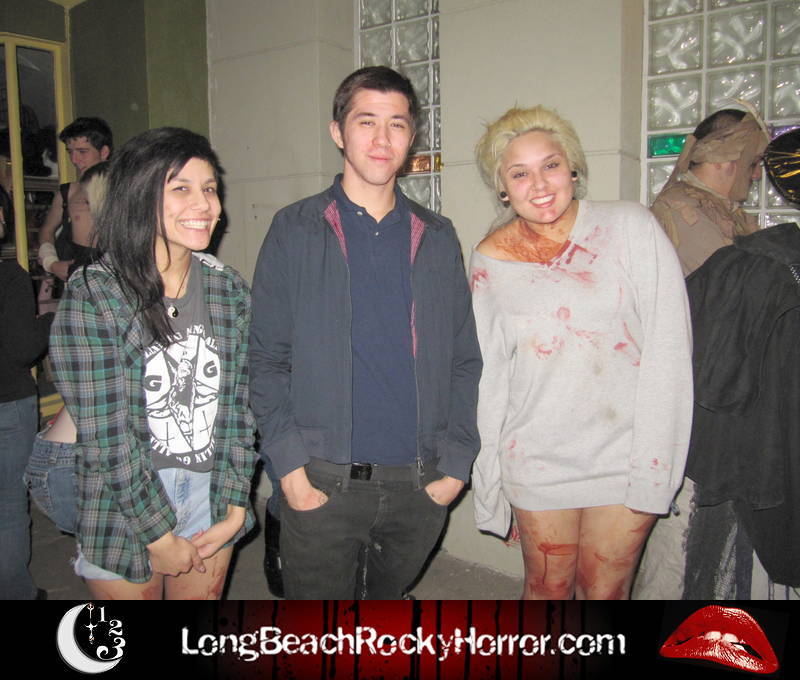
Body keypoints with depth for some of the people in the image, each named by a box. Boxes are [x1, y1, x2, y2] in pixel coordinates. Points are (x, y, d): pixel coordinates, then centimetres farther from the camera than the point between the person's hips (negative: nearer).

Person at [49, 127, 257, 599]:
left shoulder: (229, 291, -2)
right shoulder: (93, 297, -15)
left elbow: (238, 406, 0)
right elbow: (106, 434, -16)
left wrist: (234, 508, -4)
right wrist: (159, 535, -13)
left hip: (210, 501, 4)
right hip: (124, 513, -3)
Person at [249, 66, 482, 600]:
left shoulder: (438, 238, 8)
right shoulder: (295, 231, 0)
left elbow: (465, 361, 8)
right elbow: (267, 360, -1)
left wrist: (455, 464, 1)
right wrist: (290, 465, -8)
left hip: (420, 484, 3)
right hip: (322, 481, -2)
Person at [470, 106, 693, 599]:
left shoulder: (632, 227, -6)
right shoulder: (491, 259, 0)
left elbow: (668, 349, -7)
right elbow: (488, 372, 5)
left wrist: (651, 464, -11)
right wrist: (488, 479, 6)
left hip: (624, 453, -1)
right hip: (537, 458, 1)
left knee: (605, 590, 11)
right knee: (547, 587, 13)